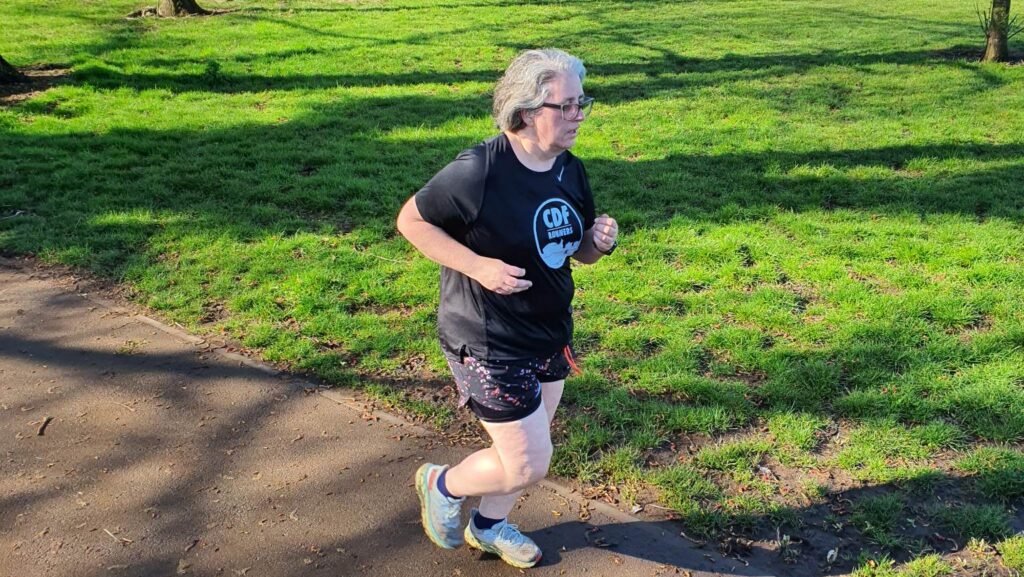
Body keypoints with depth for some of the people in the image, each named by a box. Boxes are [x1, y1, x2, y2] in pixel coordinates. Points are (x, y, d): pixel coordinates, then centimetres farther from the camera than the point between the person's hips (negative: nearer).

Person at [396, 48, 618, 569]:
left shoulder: (571, 172, 0)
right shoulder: (479, 171, -23)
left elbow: (580, 253, 11)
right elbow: (410, 220, -14)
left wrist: (601, 240, -13)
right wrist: (478, 266, -24)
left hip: (550, 337, 8)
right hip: (488, 345, -7)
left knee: (526, 450, 21)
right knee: (527, 465, 1)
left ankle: (489, 526, 47)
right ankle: (442, 484, 30)